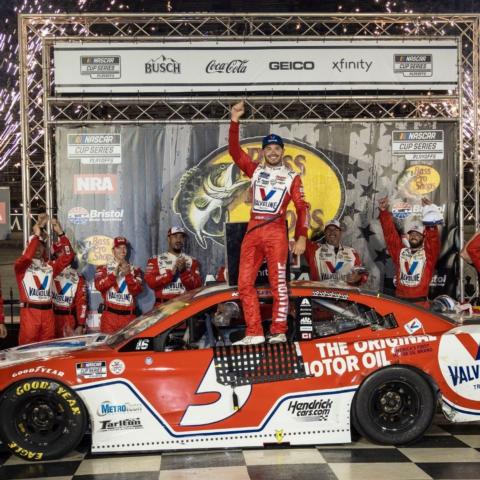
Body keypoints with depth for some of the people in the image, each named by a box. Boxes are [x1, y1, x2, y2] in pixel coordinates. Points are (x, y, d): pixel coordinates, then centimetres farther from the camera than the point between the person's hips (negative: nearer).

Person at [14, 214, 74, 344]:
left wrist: (60, 234, -8)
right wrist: (36, 234, -24)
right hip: (29, 312, -4)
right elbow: (27, 256, -20)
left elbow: (68, 256, 3)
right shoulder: (21, 266, 2)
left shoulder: (50, 266, 14)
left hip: (47, 312, 4)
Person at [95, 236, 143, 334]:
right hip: (110, 314, -1)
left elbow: (137, 290, -1)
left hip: (129, 315, 1)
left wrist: (128, 275, -14)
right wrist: (114, 274, -18)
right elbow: (99, 286, -7)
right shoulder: (104, 268, 12)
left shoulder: (135, 270, 14)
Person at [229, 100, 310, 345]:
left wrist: (301, 237, -6)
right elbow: (234, 150, 5)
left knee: (278, 283, -5)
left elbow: (302, 208, 4)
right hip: (252, 232, 4)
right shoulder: (255, 170, 15)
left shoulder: (291, 177, 8)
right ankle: (254, 334, 4)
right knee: (245, 283, -1)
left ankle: (279, 333, 1)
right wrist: (234, 121, -4)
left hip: (276, 233, -3)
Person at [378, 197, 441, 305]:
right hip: (399, 302, 3)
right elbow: (390, 233, 7)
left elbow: (433, 238, -11)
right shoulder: (400, 251, 13)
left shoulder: (428, 253, 6)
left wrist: (430, 220, -28)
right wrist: (384, 211, -3)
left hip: (420, 303, -3)